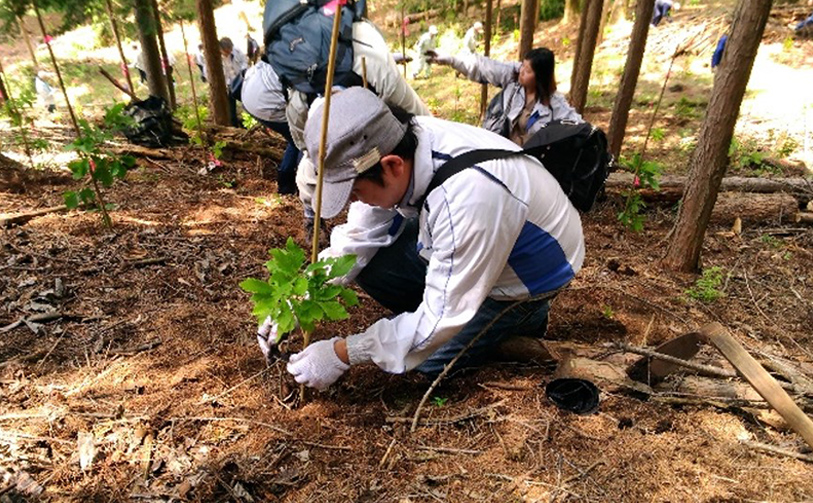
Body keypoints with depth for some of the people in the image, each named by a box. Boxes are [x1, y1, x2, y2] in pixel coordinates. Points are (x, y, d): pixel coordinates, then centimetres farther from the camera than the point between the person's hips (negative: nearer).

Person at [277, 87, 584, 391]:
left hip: (528, 272, -6)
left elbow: (444, 318, -31)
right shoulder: (402, 143, -21)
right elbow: (362, 233, -8)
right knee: (370, 266, -7)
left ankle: (520, 315, 9)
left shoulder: (468, 197, -41)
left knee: (429, 360, -11)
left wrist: (343, 354, -27)